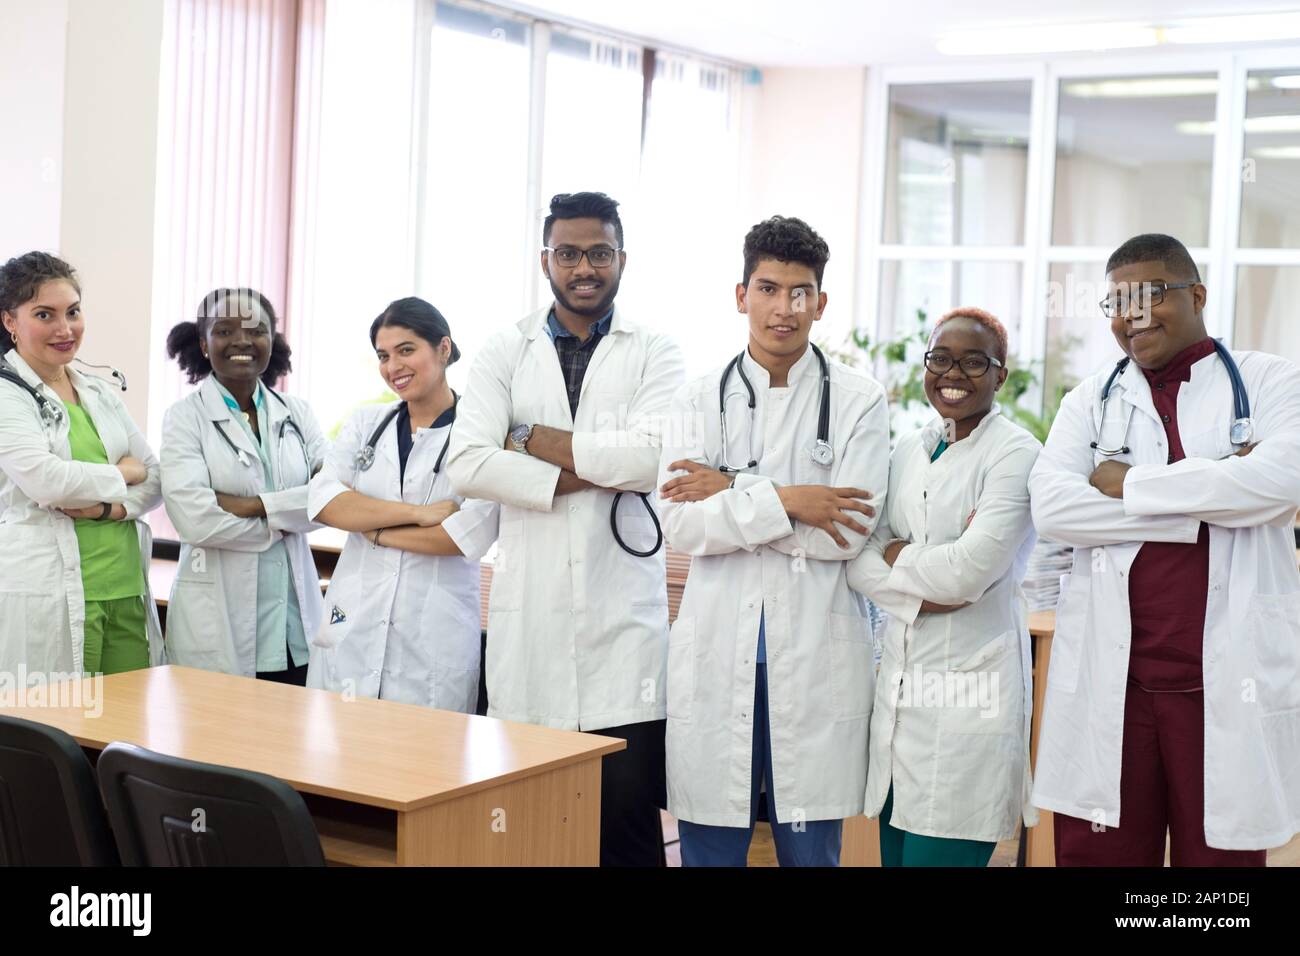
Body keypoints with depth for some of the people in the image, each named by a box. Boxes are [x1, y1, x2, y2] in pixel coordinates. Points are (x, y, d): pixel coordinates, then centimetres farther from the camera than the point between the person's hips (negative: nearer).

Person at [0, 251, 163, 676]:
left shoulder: (100, 393, 17)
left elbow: (154, 477, 13)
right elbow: (45, 479, -17)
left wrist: (111, 507, -8)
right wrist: (121, 475, -1)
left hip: (126, 591, 6)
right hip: (49, 599, -6)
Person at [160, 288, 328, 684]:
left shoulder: (297, 413, 11)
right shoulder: (185, 418, -1)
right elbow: (194, 520, -14)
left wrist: (253, 506, -13)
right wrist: (283, 522, -6)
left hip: (295, 618, 3)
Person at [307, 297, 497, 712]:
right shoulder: (365, 422, 11)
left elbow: (474, 533, -15)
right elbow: (323, 501, -2)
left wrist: (375, 530, -6)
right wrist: (416, 513, -12)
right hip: (352, 628, 4)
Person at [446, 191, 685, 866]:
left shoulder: (654, 354, 6)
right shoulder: (506, 353, 10)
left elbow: (653, 457, -12)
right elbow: (467, 464, -5)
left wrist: (533, 439, -6)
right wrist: (589, 475, -9)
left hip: (623, 613, -1)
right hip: (530, 608, 2)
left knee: (627, 819, -2)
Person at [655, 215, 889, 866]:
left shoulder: (859, 401, 1)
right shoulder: (699, 399, 7)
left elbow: (849, 534, -9)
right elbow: (679, 525, -5)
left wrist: (732, 492, -8)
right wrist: (785, 501, -15)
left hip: (817, 653, -1)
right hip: (718, 648, 1)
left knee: (810, 845, 8)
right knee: (708, 846, 8)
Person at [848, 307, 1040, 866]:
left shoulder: (1015, 453, -7)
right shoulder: (909, 451, 12)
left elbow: (968, 571, -17)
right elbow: (859, 560, 5)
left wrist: (897, 555, -1)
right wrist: (919, 593, -10)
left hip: (971, 689, -6)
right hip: (900, 682, 6)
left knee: (939, 854, -4)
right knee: (895, 853, 11)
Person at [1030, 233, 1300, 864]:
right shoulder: (1091, 400, 10)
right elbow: (1050, 506, -6)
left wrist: (1130, 484, -8)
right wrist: (1207, 500, -12)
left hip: (1231, 678, -1)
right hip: (1109, 677, 2)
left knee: (1219, 853, 8)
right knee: (1096, 853, 5)